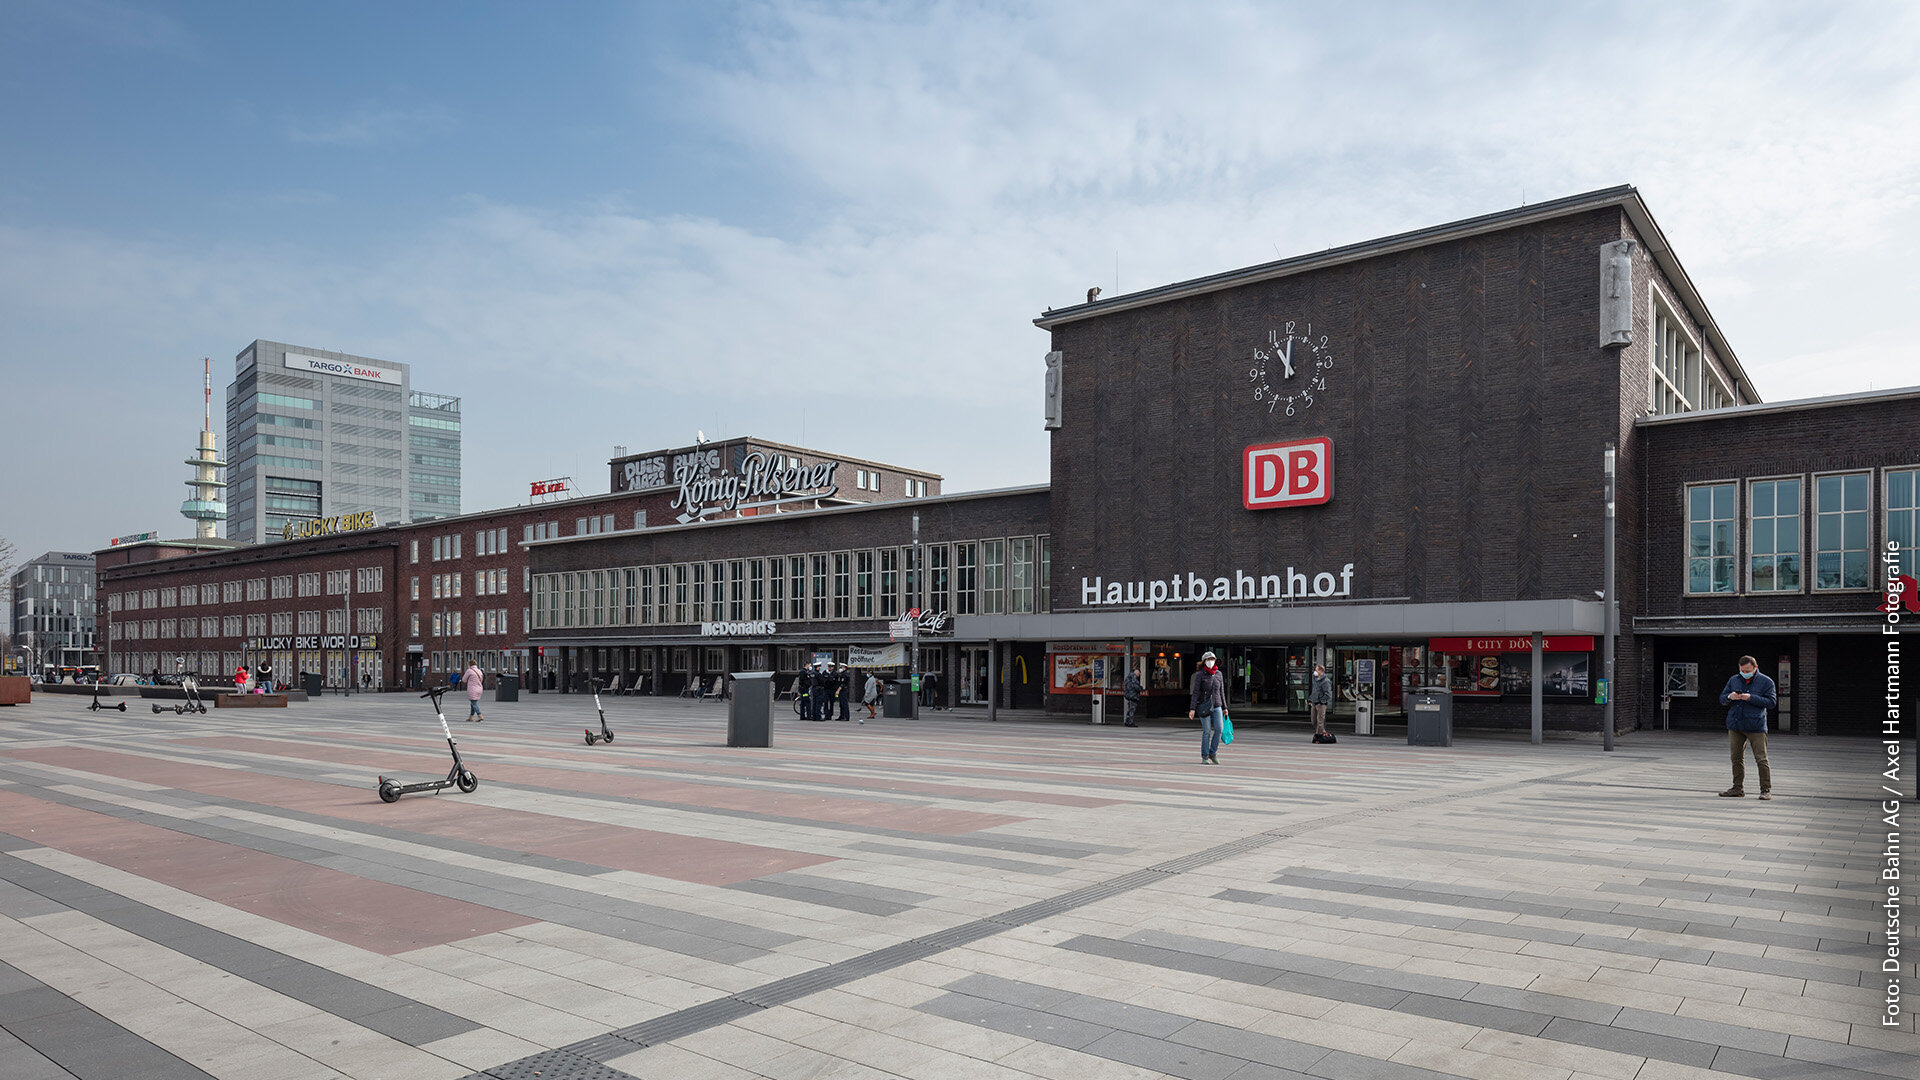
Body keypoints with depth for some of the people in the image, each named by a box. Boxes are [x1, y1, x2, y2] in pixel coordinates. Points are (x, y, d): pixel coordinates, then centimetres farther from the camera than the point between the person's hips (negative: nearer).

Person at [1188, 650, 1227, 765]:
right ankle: (1204, 757, 5)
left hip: (1216, 706, 4)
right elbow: (1195, 692, -7)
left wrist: (1224, 707, 13)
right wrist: (1192, 709, -13)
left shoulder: (1219, 674, 9)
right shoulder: (1200, 675, -3)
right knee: (1207, 731, -6)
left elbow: (1221, 691, 15)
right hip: (1204, 706, -4)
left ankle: (1212, 753, 9)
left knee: (1218, 729, -9)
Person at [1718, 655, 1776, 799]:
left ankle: (1766, 789, 3)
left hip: (1756, 727, -4)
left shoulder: (1766, 682, 0)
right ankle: (1738, 788, 17)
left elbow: (1772, 702, -9)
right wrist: (1730, 697, -9)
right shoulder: (1733, 680, 12)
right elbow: (1722, 699, 13)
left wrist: (1751, 698, -19)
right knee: (1737, 758, 9)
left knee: (1761, 759, -5)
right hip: (1735, 726, 4)